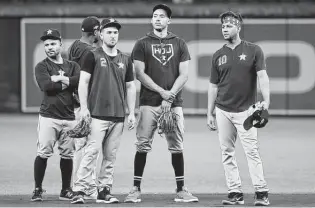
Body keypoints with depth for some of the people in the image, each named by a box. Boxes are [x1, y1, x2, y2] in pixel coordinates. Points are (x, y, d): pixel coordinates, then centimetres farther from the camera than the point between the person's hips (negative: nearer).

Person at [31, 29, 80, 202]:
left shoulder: (72, 66, 15)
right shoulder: (42, 66, 6)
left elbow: (80, 80, -6)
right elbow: (45, 85, -12)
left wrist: (58, 78, -6)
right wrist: (66, 84, -3)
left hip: (69, 117, 3)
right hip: (48, 116, -3)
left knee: (67, 155, 4)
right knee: (43, 153, -11)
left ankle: (66, 190, 15)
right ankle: (38, 189, -3)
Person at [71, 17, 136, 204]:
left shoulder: (125, 60, 14)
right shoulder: (93, 56, 2)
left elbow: (130, 87, 17)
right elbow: (83, 82, -2)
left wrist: (131, 113, 10)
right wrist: (84, 107, -12)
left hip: (118, 116, 4)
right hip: (97, 114, -4)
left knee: (111, 156, 4)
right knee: (92, 151, -13)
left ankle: (105, 191, 9)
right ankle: (80, 190, -13)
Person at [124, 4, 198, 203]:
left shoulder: (179, 44, 10)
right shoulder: (143, 44, 6)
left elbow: (183, 75, 4)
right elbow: (140, 73, -1)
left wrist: (170, 96, -9)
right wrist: (162, 92, -11)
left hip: (174, 103, 1)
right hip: (149, 102, -1)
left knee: (177, 147, 1)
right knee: (143, 145, -4)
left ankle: (181, 190, 7)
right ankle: (136, 189, 0)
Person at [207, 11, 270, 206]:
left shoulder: (253, 50, 0)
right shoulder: (218, 55, 10)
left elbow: (263, 76, -9)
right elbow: (213, 86, 14)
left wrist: (266, 100, -24)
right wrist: (210, 113, 11)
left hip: (245, 110, -4)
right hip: (223, 111, 4)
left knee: (252, 151, -10)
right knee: (227, 152, 3)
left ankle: (262, 192, -8)